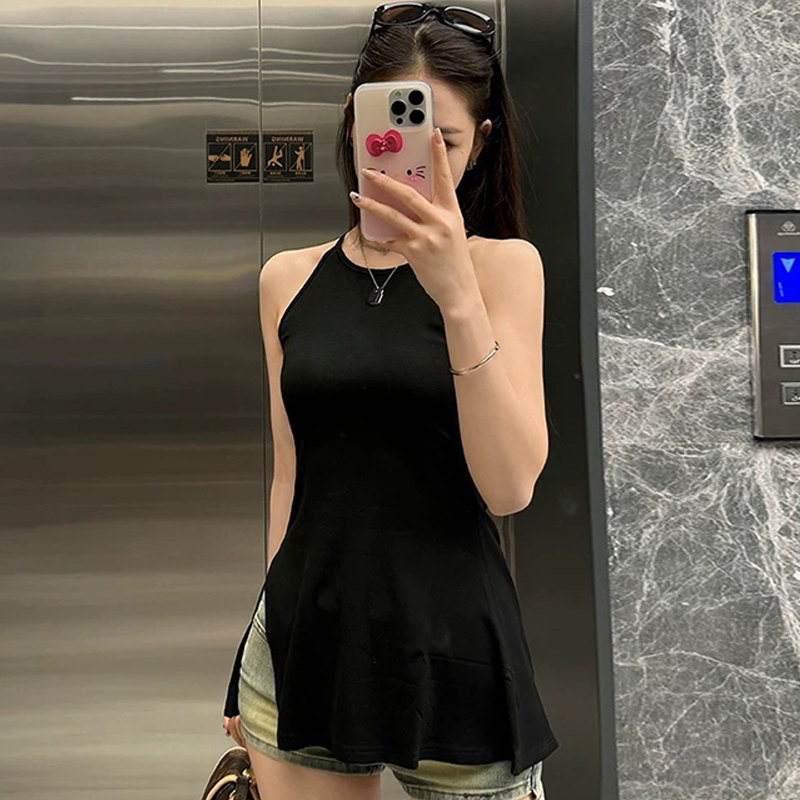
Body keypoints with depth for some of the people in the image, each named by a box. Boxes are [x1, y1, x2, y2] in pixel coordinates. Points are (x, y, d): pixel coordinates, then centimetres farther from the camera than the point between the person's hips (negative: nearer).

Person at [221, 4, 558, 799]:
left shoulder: (503, 263, -5)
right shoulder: (288, 279, 3)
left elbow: (510, 486, -15)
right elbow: (293, 476, 8)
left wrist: (457, 294, -25)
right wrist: (272, 633, 13)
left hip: (450, 639, -2)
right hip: (304, 636, 3)